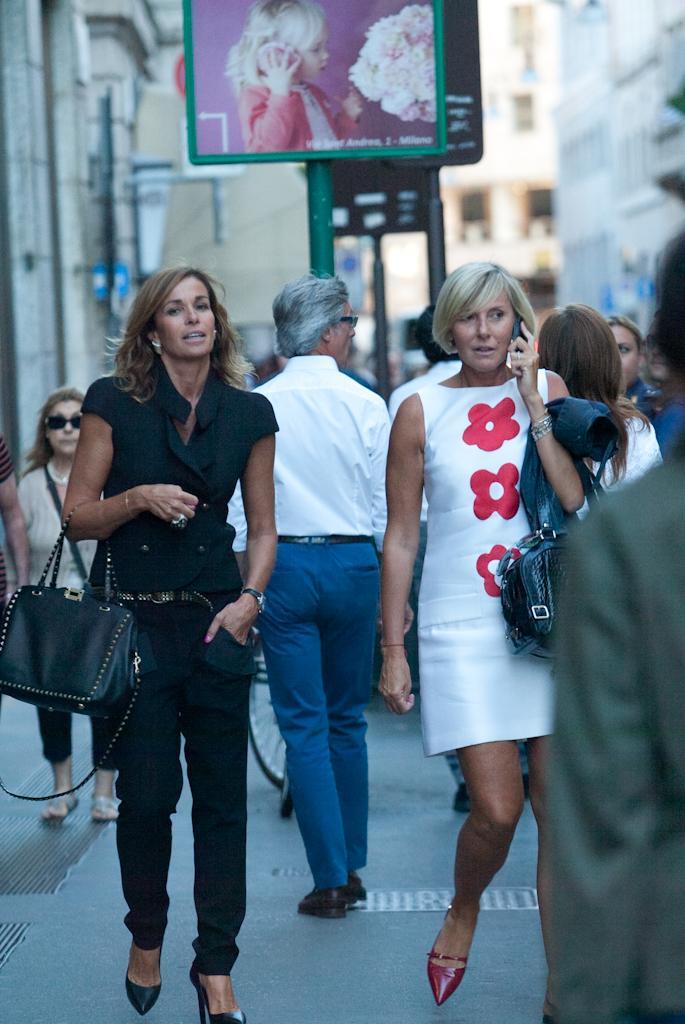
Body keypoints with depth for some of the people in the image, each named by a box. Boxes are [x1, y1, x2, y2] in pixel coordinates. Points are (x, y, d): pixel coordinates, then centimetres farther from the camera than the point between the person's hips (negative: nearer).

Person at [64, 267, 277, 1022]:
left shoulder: (249, 414, 7)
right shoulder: (115, 404, 0)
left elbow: (263, 526, 11)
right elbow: (78, 514, 1)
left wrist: (249, 598, -5)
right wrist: (140, 497, -16)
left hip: (215, 622, 2)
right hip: (134, 621, -2)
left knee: (222, 798, 1)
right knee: (146, 793, -1)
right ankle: (146, 938, 24)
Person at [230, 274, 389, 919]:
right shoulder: (365, 405, -3)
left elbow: (240, 509, -4)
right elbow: (386, 508, 0)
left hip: (283, 565, -1)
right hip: (352, 563, 1)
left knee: (304, 726, 2)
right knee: (347, 721, 13)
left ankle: (331, 879, 0)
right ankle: (352, 870, 19)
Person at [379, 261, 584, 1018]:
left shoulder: (547, 390, 5)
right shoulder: (421, 411, 2)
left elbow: (580, 502, -8)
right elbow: (400, 538, 4)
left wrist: (533, 407, -11)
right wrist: (392, 649, 2)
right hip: (464, 630, -2)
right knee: (497, 809, -10)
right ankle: (462, 914, 23)